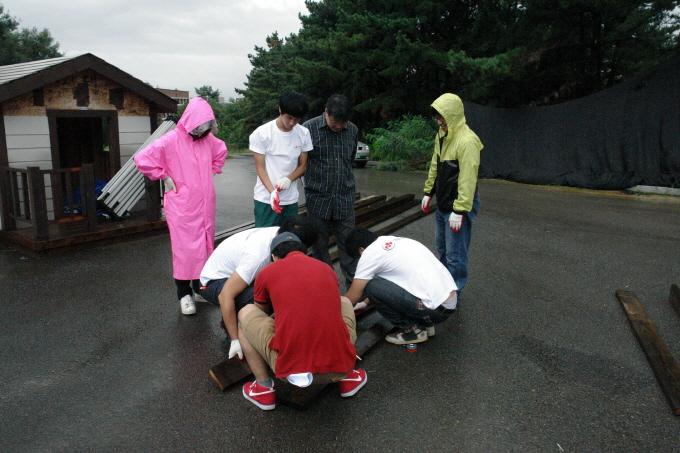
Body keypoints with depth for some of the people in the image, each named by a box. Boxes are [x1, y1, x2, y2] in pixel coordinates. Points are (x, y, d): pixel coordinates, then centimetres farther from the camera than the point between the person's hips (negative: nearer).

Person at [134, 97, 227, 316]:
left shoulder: (208, 139, 3)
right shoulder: (171, 140, -13)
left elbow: (221, 152, 25)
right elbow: (142, 159, -16)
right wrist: (165, 177, -11)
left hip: (205, 205, 5)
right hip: (182, 207, -5)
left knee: (206, 246, 11)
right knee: (185, 248, 1)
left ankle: (201, 287, 27)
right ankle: (184, 294, 14)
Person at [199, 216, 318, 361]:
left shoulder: (278, 233, -15)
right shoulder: (258, 255, -38)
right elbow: (225, 296, -37)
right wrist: (235, 341, -33)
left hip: (235, 273, 8)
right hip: (213, 282, -8)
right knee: (253, 295, -37)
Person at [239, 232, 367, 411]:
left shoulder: (267, 273, 8)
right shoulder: (327, 269, 17)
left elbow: (262, 313, 30)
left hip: (289, 369, -2)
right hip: (339, 368, 3)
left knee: (246, 313, 21)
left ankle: (264, 388, 20)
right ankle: (347, 378, 26)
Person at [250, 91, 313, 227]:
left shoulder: (303, 134, 2)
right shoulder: (261, 134, -7)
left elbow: (303, 165, 8)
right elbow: (260, 168, -6)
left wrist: (289, 179, -13)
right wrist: (272, 192, -22)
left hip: (291, 200, 3)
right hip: (266, 199, -3)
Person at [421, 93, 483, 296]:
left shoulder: (466, 141, -22)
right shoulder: (442, 136, 7)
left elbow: (468, 179, -25)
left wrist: (459, 210, -25)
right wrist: (428, 192, 18)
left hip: (459, 205, -9)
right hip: (443, 203, 9)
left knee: (455, 254, -1)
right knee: (441, 248, 22)